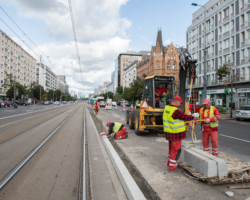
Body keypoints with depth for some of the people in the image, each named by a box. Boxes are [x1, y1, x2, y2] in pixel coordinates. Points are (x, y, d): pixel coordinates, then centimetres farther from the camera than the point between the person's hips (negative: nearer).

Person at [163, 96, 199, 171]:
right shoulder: (176, 111, -25)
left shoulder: (167, 107, 3)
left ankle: (170, 162, 37)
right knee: (176, 150, 5)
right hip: (176, 134, -9)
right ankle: (172, 166, 13)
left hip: (169, 132, 9)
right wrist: (194, 116, 3)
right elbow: (186, 118, -15)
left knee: (171, 148, 23)